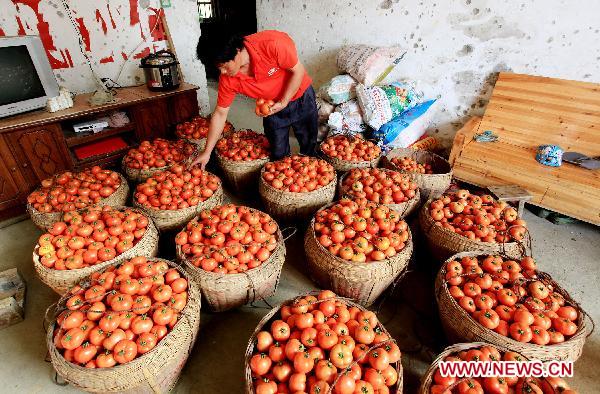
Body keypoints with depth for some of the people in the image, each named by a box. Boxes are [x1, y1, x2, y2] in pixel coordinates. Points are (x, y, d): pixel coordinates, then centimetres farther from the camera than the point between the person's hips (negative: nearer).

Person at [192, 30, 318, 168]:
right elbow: (220, 114, -12)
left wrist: (283, 103, -26)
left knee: (309, 148, 8)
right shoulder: (227, 79, -20)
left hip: (301, 97, -2)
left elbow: (298, 70, -20)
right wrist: (207, 152, -11)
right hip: (272, 107, 2)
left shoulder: (271, 44, -32)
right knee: (278, 155, 3)